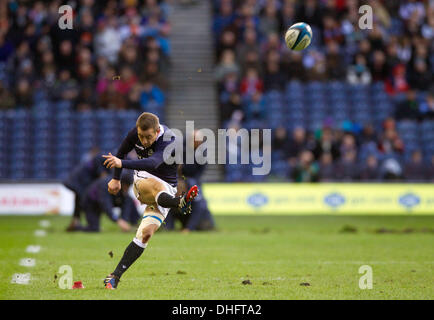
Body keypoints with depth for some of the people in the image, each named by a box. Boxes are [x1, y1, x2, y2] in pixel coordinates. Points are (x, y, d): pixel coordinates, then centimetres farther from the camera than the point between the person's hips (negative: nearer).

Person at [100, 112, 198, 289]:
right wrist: (116, 178, 16)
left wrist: (122, 163, -60)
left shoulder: (168, 142, -27)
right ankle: (179, 203, -72)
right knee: (155, 185, -38)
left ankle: (115, 276, -14)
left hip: (166, 188, -2)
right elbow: (122, 151, 12)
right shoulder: (135, 133, -10)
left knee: (146, 233, -18)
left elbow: (152, 163, -47)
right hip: (142, 179, 2)